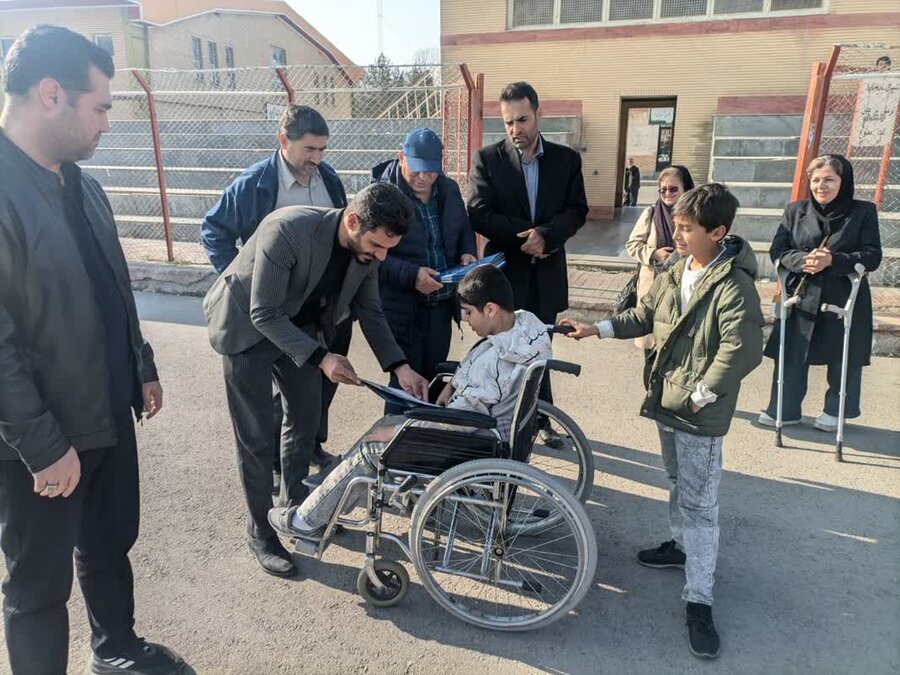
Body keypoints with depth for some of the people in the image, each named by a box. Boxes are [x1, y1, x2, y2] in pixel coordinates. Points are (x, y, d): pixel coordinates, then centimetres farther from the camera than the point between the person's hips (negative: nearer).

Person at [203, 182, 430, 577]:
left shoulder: (366, 248, -15)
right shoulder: (287, 231, -35)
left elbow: (369, 311, -3)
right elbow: (264, 315, -31)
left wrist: (399, 366, -15)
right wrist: (320, 357, -38)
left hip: (300, 327, 6)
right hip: (247, 328, -6)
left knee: (306, 418, 13)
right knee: (257, 438, 0)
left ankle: (296, 506, 37)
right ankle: (260, 531, 20)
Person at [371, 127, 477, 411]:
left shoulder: (449, 189, 7)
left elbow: (465, 230, 21)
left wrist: (467, 254, -1)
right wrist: (411, 275, -25)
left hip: (442, 305, 6)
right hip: (402, 309, -6)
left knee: (433, 379, 16)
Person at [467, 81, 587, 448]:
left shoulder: (566, 159, 5)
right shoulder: (487, 159, -2)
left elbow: (577, 211, -1)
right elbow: (479, 215, -10)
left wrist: (546, 235, -20)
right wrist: (525, 234, -16)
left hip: (546, 273, 2)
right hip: (504, 272, -2)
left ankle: (540, 420, 29)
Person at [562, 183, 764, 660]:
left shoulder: (733, 285, -19)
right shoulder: (674, 275, 6)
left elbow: (741, 351, -24)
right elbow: (644, 317, 16)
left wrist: (701, 394, -20)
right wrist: (597, 329, 8)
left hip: (701, 415, -8)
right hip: (666, 401, 8)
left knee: (699, 503, -2)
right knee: (678, 483, 24)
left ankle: (699, 601, 7)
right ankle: (682, 545, 45)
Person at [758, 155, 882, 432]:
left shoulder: (863, 212, -1)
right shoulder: (796, 211, 5)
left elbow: (872, 256, -6)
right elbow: (777, 249, 0)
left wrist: (833, 260, -22)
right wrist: (801, 260, -21)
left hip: (845, 300, -1)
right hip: (802, 298, 1)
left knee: (843, 360, 10)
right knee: (791, 356, 4)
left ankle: (836, 411, 29)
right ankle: (784, 409, 19)